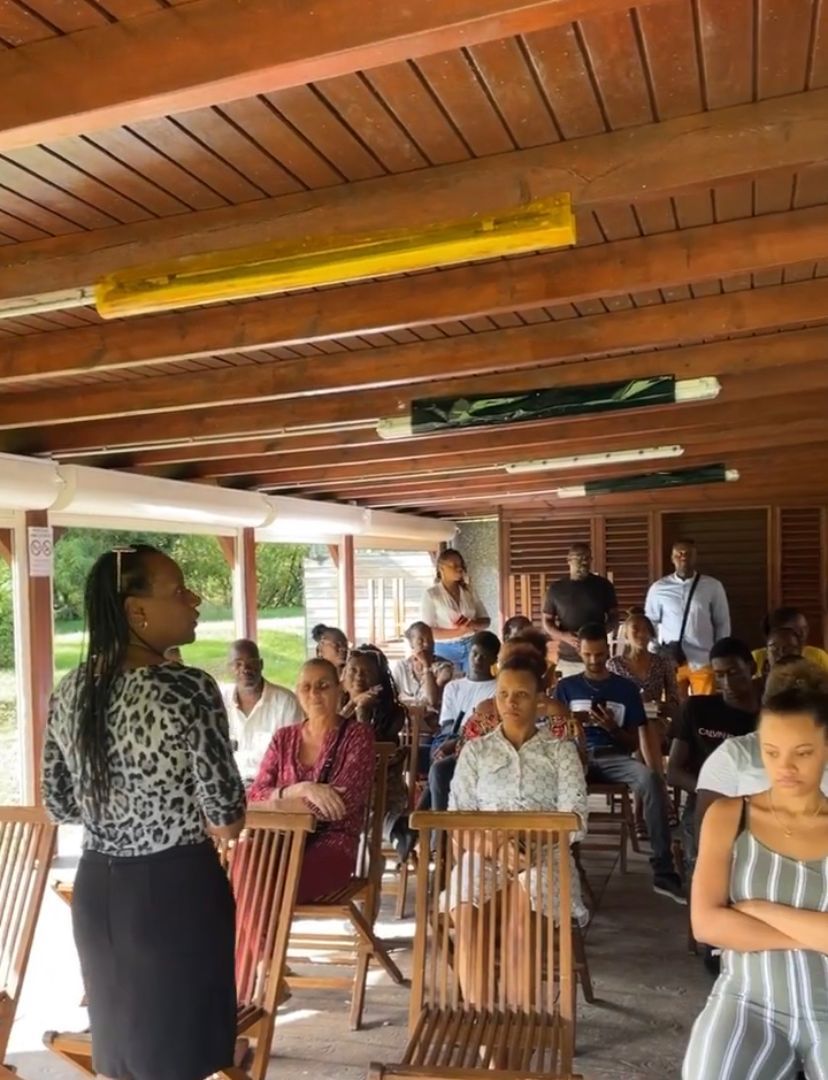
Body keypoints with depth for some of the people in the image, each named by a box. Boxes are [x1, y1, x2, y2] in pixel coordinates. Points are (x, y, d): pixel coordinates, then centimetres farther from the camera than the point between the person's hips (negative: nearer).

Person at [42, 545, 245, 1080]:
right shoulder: (188, 689, -21)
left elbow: (59, 804, 8)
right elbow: (227, 812, -19)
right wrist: (218, 823, 3)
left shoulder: (71, 691, 0)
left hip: (96, 887, 6)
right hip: (175, 887, -6)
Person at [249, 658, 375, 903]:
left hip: (332, 844, -3)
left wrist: (276, 800, -10)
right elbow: (255, 797, 4)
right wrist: (302, 789, -15)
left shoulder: (357, 735, 1)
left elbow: (344, 802, -11)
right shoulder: (283, 738, 14)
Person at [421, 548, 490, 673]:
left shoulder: (469, 591, 9)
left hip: (471, 648, 3)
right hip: (446, 650, -3)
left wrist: (471, 624, -10)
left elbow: (486, 620, 11)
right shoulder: (431, 594, -3)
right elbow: (428, 631, -9)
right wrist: (458, 631, -20)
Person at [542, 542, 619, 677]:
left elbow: (614, 618, 9)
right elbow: (547, 622, 9)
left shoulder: (603, 585, 4)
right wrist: (563, 636, -11)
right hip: (567, 659, 0)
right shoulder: (556, 588, 5)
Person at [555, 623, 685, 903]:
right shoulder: (566, 687, 16)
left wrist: (613, 728, -8)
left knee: (651, 779, -34)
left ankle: (663, 871, -30)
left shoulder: (626, 688, 14)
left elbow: (635, 742, 12)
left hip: (614, 757, 0)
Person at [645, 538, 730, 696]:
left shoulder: (713, 587, -1)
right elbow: (649, 623, 9)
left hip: (703, 661, 0)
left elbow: (723, 624, 5)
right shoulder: (658, 588, 1)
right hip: (670, 661, 1)